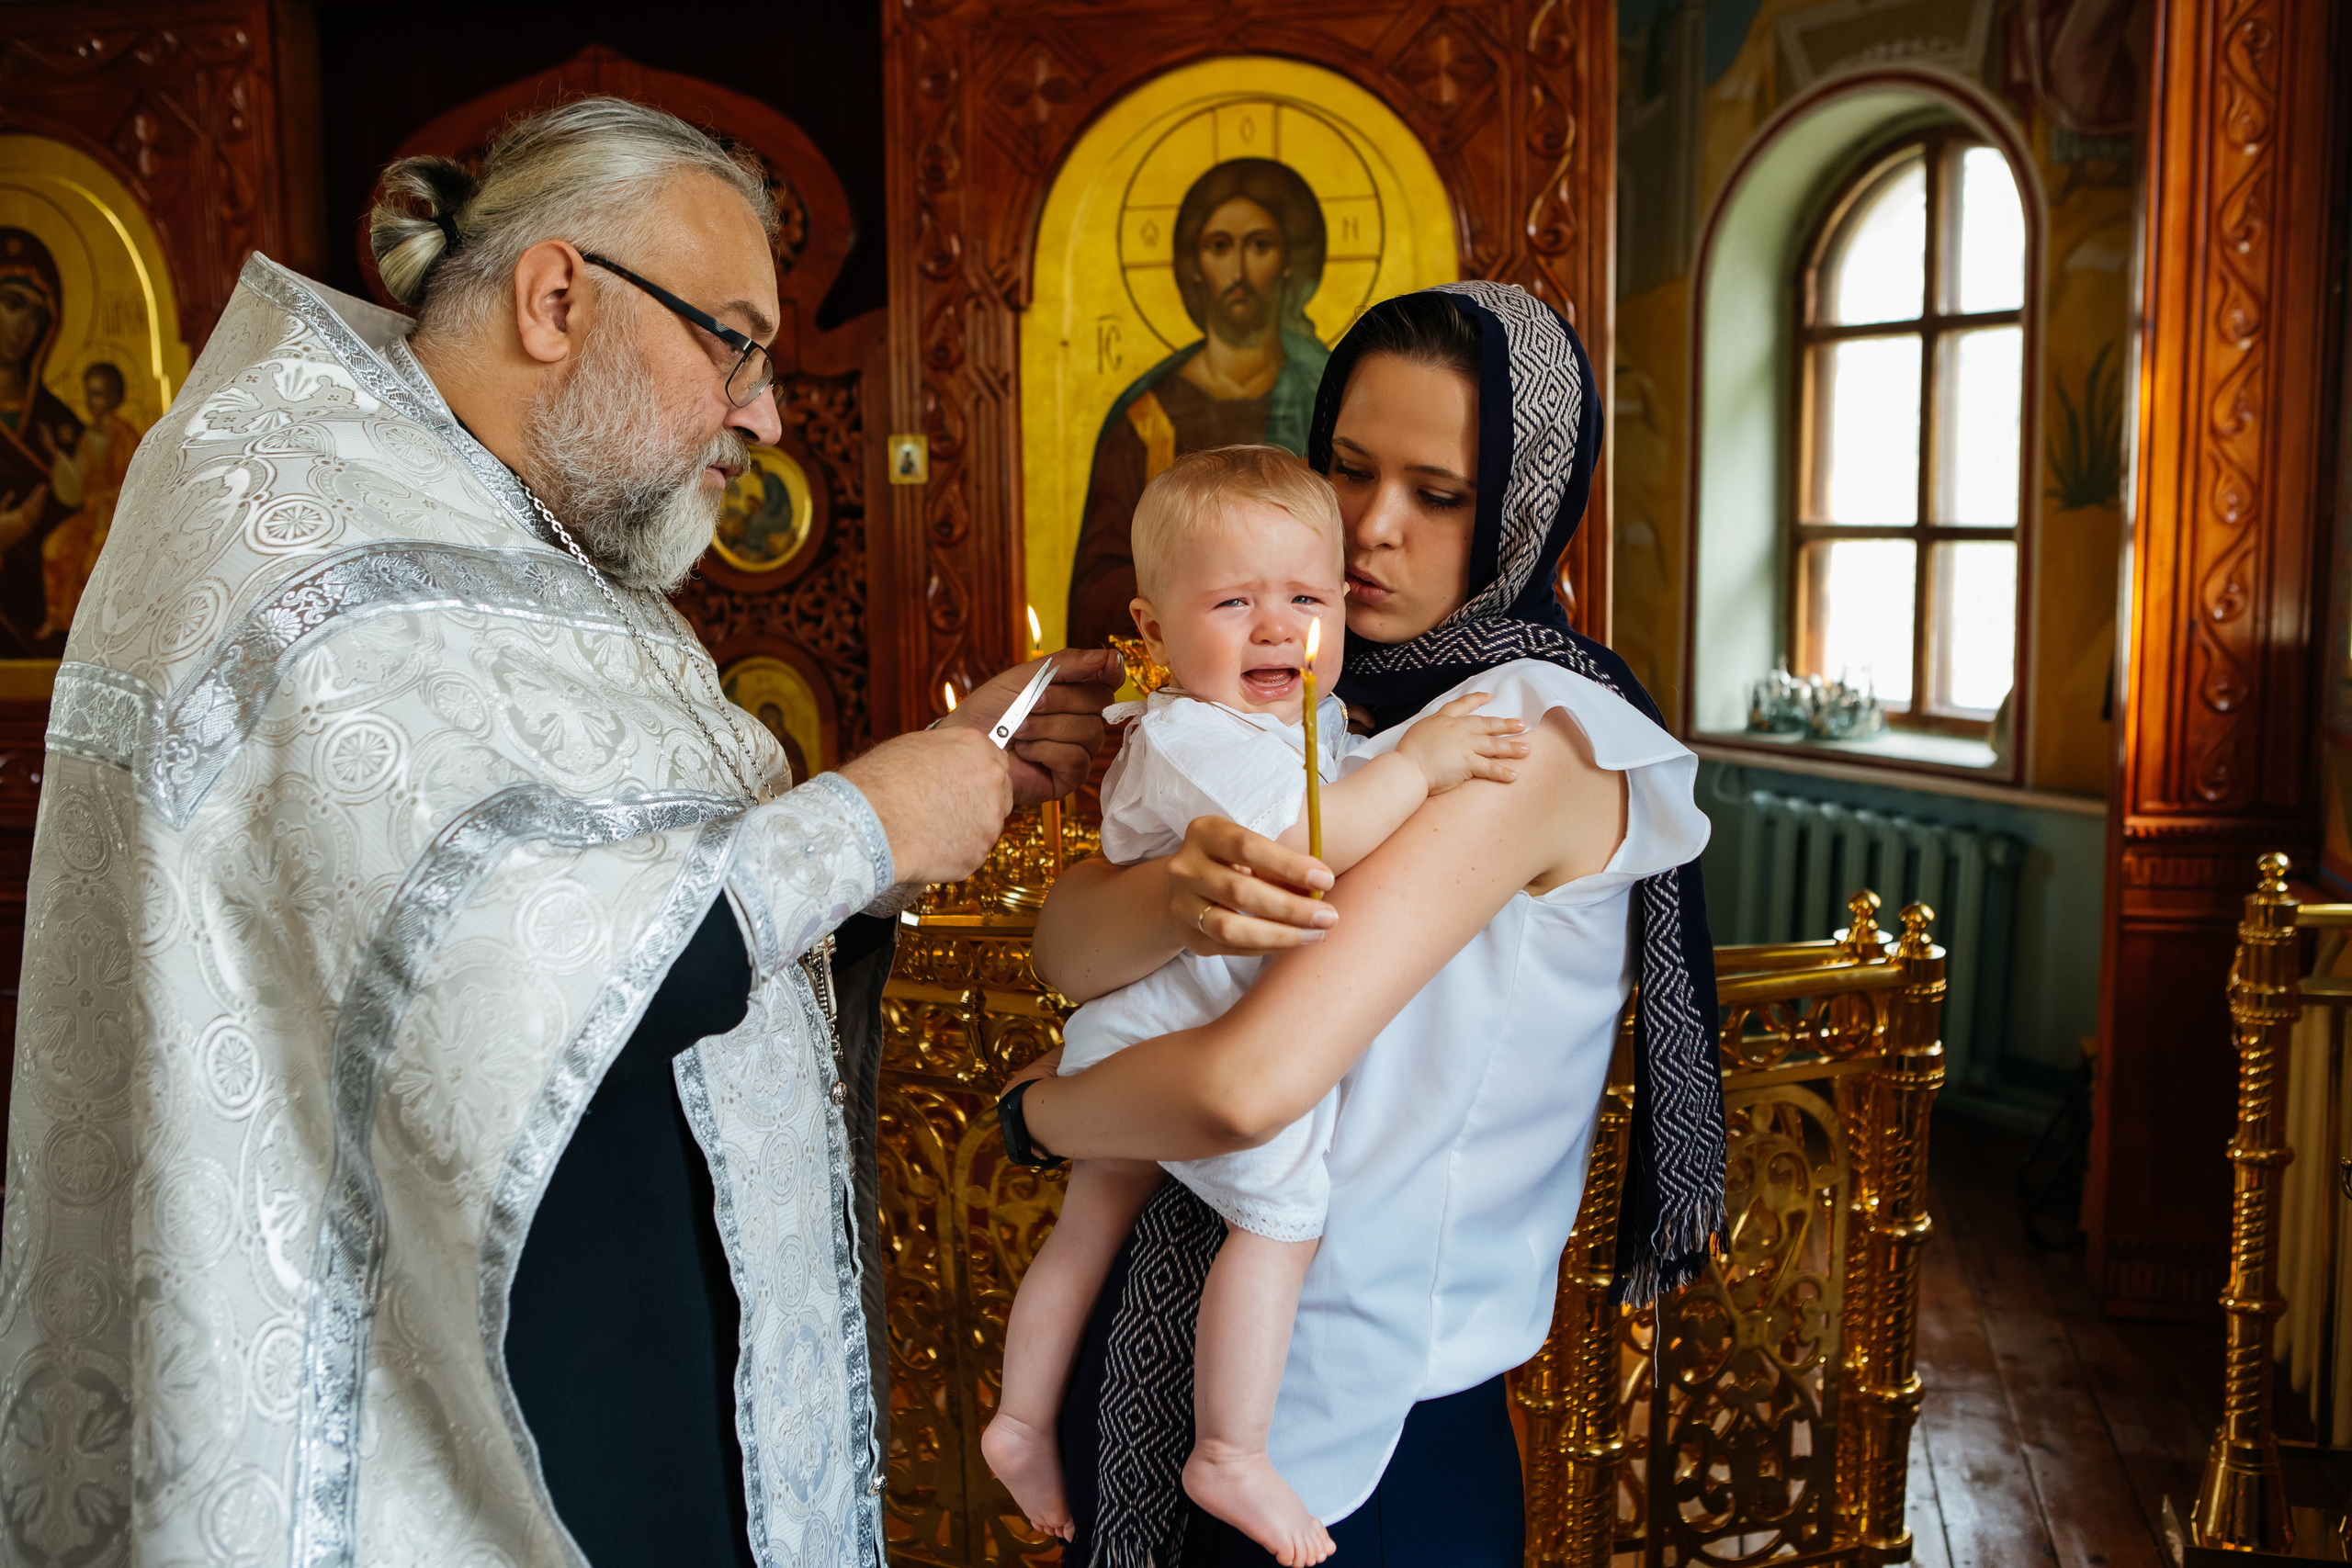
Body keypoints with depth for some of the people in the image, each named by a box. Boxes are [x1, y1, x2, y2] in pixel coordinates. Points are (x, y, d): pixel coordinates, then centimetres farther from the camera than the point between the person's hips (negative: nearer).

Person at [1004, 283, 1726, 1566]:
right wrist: (1173, 898, -29)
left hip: (1361, 1425, -6)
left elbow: (1253, 1085, -26)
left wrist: (1037, 1110, -8)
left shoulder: (1533, 731, -19)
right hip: (1172, 1356, 6)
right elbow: (1066, 949, -8)